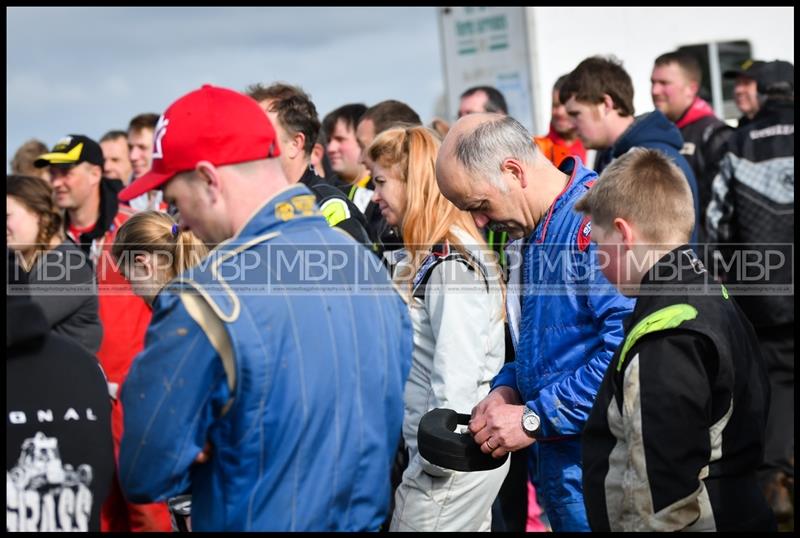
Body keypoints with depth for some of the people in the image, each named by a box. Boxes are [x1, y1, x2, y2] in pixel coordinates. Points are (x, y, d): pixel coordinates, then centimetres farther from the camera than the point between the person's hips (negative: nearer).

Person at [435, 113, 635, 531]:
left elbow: (627, 342, -27)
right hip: (557, 462, 9)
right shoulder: (534, 233, 13)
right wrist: (508, 388, 4)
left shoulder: (596, 218, -18)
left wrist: (536, 418, -20)